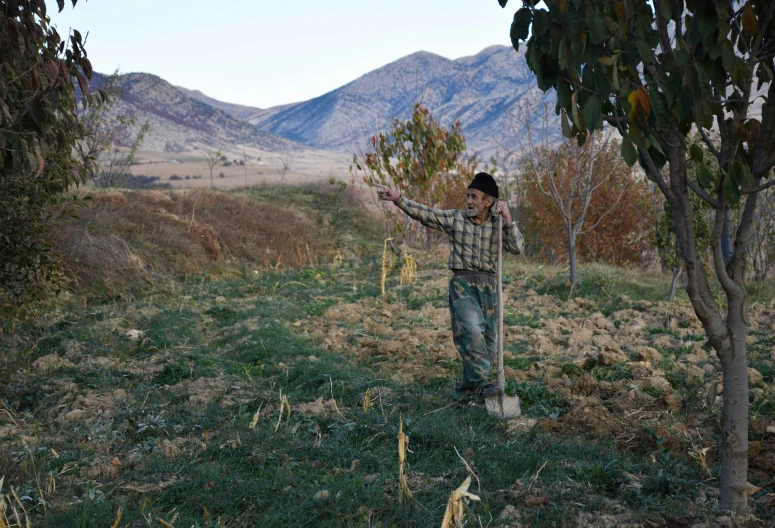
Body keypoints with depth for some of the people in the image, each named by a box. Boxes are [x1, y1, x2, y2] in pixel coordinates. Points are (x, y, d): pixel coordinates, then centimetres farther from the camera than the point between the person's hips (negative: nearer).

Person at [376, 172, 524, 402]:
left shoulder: (499, 225, 6)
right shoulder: (455, 218, 2)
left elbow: (517, 248, -6)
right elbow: (424, 213, -5)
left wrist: (507, 218, -12)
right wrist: (398, 199, -16)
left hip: (488, 285, 3)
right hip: (462, 283, -3)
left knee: (488, 340, 5)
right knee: (471, 329, -25)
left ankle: (466, 388, 18)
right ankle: (481, 382, -23)